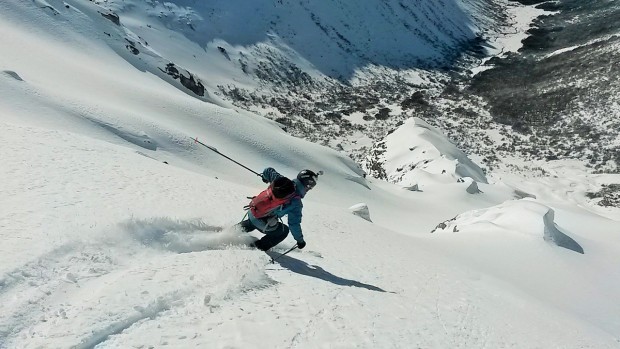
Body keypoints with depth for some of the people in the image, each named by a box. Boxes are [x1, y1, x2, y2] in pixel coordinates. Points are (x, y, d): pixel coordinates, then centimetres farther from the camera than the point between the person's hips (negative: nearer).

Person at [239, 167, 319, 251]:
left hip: (251, 212, 6)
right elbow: (294, 224, -15)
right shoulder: (296, 203, -21)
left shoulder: (281, 180, -7)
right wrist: (300, 240, 1)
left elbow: (269, 171, 10)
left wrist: (265, 176, 35)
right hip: (261, 223, -6)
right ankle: (261, 246, 15)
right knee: (284, 230, 19)